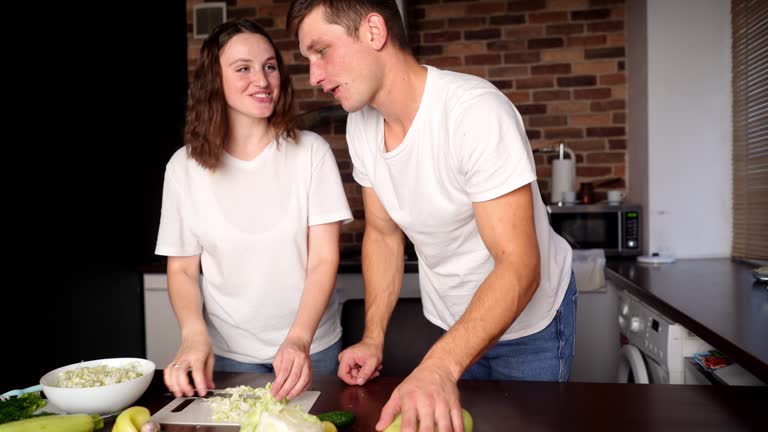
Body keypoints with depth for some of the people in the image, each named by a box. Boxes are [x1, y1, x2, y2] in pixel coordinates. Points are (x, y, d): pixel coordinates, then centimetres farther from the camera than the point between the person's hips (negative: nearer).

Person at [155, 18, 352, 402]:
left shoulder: (310, 151, -10)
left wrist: (299, 339, -25)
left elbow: (324, 259, -12)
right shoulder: (185, 166, -5)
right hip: (227, 353, 1)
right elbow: (182, 269, -1)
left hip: (311, 346, 0)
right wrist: (194, 334, -18)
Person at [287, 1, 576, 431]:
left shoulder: (476, 111, -30)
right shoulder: (361, 123, -9)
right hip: (451, 322, 5)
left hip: (528, 319, -5)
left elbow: (519, 266, -33)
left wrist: (440, 367, -45)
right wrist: (373, 339, -8)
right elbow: (383, 234, 1)